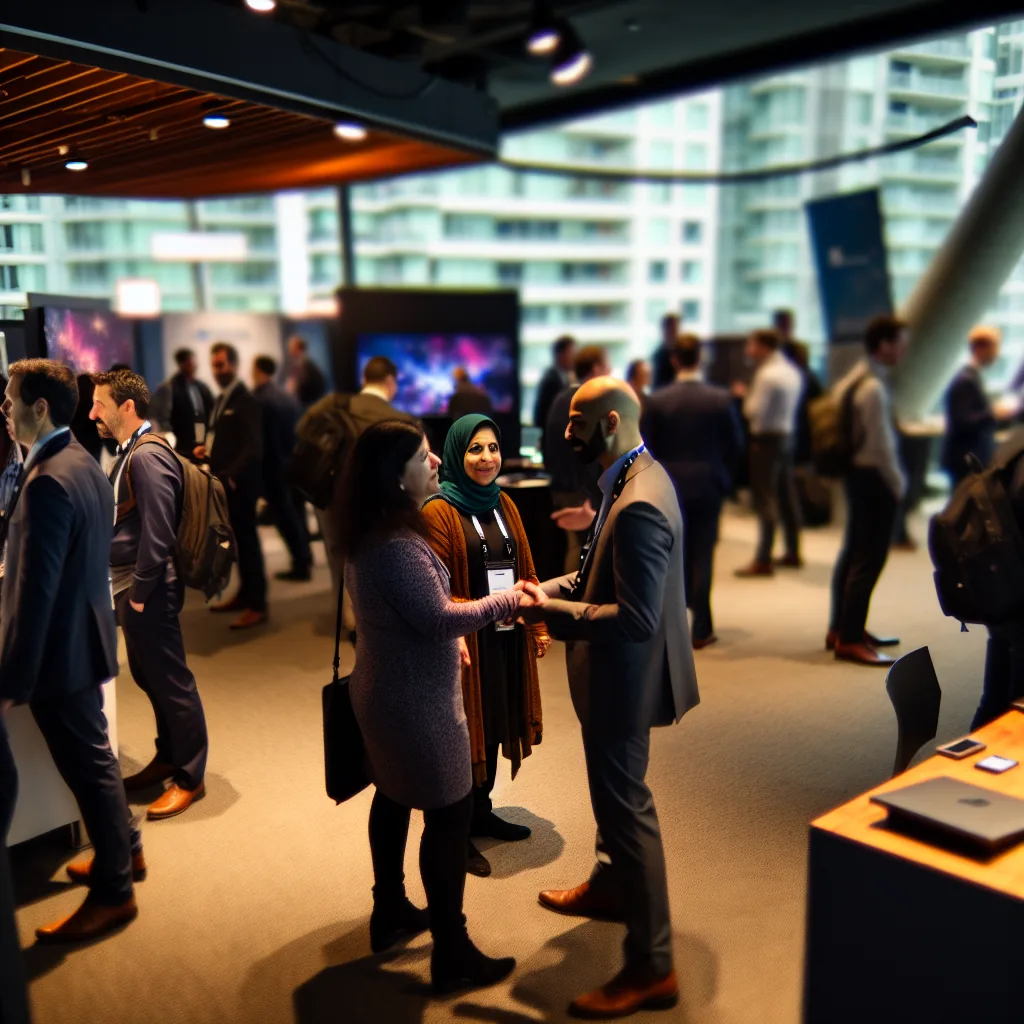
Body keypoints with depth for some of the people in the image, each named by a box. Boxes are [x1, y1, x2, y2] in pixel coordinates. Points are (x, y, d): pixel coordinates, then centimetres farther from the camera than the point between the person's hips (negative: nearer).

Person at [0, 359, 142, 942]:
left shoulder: (48, 481, -25)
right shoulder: (85, 464, 6)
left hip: (62, 651, -9)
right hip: (84, 638, 9)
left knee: (89, 767, 4)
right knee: (94, 757, 23)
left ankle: (113, 892, 20)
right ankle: (125, 848, 41)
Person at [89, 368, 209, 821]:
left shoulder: (147, 456, -20)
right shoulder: (130, 452, 11)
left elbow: (157, 534, -23)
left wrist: (139, 593, -18)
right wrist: (126, 590, 15)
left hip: (147, 593, -10)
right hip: (129, 587, 10)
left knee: (171, 682, 1)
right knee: (148, 677, 19)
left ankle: (189, 778, 13)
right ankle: (168, 757, 34)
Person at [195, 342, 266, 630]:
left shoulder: (245, 400, -14)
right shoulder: (223, 399, 16)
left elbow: (253, 447, -22)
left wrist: (231, 475, -31)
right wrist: (207, 448, 5)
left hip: (239, 483, -9)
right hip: (224, 481, 9)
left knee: (247, 541, -3)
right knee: (237, 541, 15)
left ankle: (257, 605, 3)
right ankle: (245, 594, 26)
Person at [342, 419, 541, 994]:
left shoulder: (372, 534, 5)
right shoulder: (396, 545, -28)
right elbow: (437, 619, -26)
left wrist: (449, 640, 16)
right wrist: (507, 600, -16)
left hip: (386, 690, 10)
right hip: (417, 701, -10)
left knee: (394, 798, 21)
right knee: (450, 814, 0)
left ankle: (391, 914, 39)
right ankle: (452, 955, 11)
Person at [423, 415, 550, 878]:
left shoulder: (504, 505, 7)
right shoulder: (438, 512, -13)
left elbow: (526, 570, 11)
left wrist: (538, 626, 7)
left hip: (507, 640, 7)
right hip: (467, 643, -6)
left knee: (496, 726, 17)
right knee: (465, 732, 5)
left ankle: (482, 813, 37)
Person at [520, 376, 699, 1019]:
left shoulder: (638, 504, -29)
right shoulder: (637, 475, 3)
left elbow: (636, 619, -31)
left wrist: (554, 613, -24)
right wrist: (556, 587, -1)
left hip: (624, 680, -10)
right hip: (618, 673, 10)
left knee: (626, 806, 2)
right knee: (612, 790, 27)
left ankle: (652, 967, 17)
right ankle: (611, 887, 50)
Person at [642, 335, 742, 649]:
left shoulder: (656, 401, -6)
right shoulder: (721, 399, -6)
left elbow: (645, 448, -4)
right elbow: (735, 444, 0)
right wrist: (723, 476, 15)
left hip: (668, 487, 1)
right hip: (708, 485, 0)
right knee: (702, 557, 4)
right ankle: (701, 629, 9)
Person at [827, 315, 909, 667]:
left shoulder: (855, 379, 11)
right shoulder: (873, 388, -20)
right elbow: (881, 446, -20)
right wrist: (898, 484, -9)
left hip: (858, 472, 10)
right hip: (874, 478, -10)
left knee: (854, 552, 17)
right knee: (869, 559, -4)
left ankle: (842, 628, 28)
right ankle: (849, 640, 2)